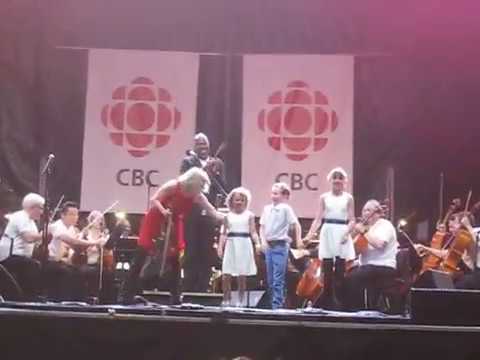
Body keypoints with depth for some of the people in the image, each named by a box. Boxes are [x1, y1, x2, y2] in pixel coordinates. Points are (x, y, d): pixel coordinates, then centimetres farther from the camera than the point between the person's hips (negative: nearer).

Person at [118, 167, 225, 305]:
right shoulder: (173, 186, -24)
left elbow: (213, 212, -16)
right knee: (140, 259, -5)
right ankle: (125, 294, -2)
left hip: (174, 224, 5)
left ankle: (175, 297, 8)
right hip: (155, 220, -4)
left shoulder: (197, 197, -12)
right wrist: (163, 210, -35)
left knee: (175, 259, -1)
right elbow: (154, 199, -19)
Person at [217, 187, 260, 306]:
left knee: (242, 275, 3)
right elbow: (224, 233, 9)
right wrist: (220, 247, -1)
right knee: (226, 275, -4)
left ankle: (241, 300, 13)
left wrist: (257, 243, -16)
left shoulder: (249, 215, 5)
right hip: (231, 245, 1)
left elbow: (253, 232, -1)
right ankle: (226, 299, 8)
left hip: (244, 245, -1)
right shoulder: (228, 216, 9)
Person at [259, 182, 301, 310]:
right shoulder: (267, 208, 10)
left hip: (281, 245, -6)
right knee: (270, 279, 10)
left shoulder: (286, 208, -6)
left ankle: (277, 305, -5)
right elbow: (262, 227, 13)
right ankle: (273, 303, 19)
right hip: (269, 245, 6)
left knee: (278, 278, -7)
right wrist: (263, 240, 0)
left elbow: (296, 224, -7)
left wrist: (298, 240, -12)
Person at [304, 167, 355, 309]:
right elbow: (318, 219, 3)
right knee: (327, 269, 0)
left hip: (342, 233, 0)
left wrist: (346, 232, -16)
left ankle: (338, 300, 4)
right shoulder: (324, 197, 7)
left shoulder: (348, 198, 6)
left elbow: (352, 220, 2)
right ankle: (327, 300, 6)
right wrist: (310, 234, -9)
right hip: (327, 233, 0)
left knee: (340, 269, -1)